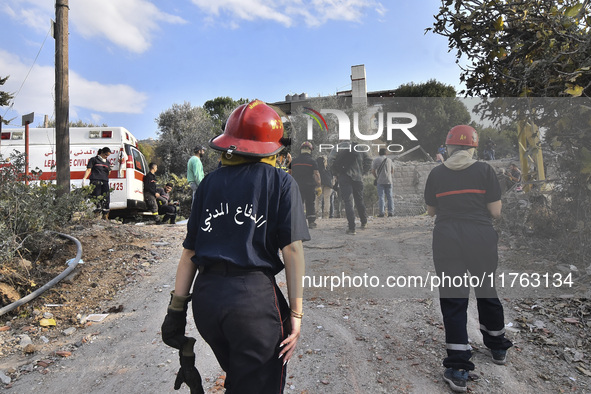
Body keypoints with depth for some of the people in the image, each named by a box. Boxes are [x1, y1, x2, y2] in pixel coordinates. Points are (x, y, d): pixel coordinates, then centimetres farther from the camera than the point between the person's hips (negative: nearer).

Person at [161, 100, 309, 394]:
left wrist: (177, 308, 13)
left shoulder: (209, 183, 10)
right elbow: (292, 249, -7)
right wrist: (295, 313, -4)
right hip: (255, 296, -5)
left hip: (206, 295, 5)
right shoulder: (280, 182, 0)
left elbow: (189, 251, 9)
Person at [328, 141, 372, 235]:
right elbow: (368, 160, 7)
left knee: (348, 202, -4)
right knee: (359, 200, 18)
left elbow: (331, 160, -9)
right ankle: (364, 223, 30)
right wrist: (362, 172, 12)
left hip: (344, 177, -3)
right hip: (358, 177, 3)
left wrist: (336, 173, 0)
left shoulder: (338, 147, 4)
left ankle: (351, 228, -10)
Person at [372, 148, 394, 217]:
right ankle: (391, 212, 4)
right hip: (389, 181, 3)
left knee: (381, 197, -3)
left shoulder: (376, 160, -2)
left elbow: (373, 171, -3)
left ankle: (381, 212, -8)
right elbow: (392, 171, 16)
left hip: (380, 181, -3)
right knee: (389, 197, 7)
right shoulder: (389, 160, 10)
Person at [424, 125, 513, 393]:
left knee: (453, 299, 4)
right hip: (482, 240, 1)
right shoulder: (485, 170, -3)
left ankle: (458, 370, 5)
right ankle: (498, 347, 43)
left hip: (447, 242, 0)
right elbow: (496, 212, -3)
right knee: (487, 292, 21)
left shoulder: (436, 173, 0)